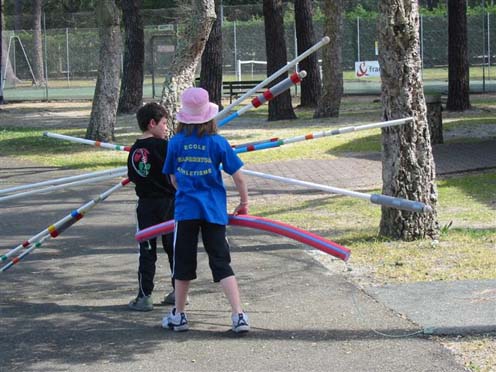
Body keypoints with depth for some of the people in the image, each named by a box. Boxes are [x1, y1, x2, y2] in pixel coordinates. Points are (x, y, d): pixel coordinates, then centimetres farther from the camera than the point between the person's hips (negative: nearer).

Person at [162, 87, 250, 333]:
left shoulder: (175, 143, -2)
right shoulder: (218, 142, -6)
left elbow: (173, 179, 9)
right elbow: (238, 177, -3)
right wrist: (244, 203, 12)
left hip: (186, 209, 1)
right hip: (214, 210, 0)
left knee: (183, 262, 12)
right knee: (221, 262, 3)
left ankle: (178, 316, 21)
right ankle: (238, 315, -6)